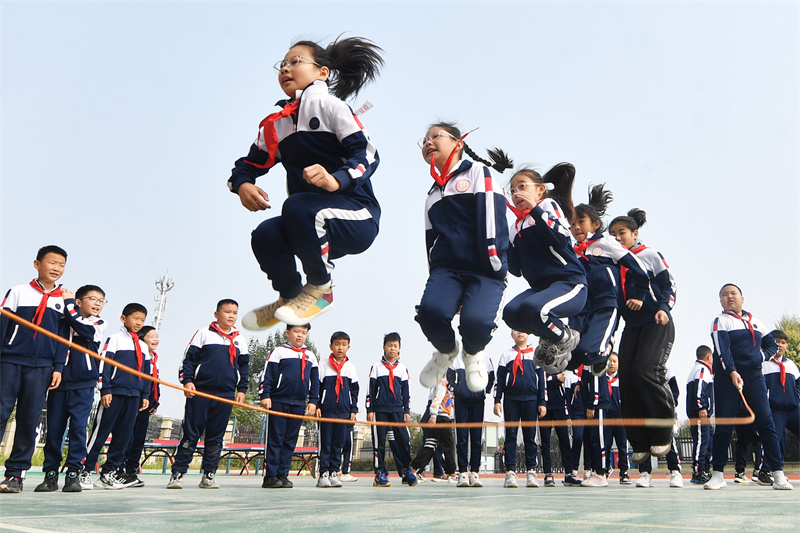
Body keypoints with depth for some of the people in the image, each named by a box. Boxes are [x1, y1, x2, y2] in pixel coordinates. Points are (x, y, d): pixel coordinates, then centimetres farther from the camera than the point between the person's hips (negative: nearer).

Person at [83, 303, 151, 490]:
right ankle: (85, 471, 4)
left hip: (134, 395, 6)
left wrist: (145, 395, 15)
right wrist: (105, 390, -12)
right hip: (114, 393, -6)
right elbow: (105, 365, -5)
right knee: (101, 432, -4)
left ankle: (108, 473, 12)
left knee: (124, 436, 5)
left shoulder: (143, 346, 18)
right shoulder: (115, 339, 1)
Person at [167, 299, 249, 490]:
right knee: (191, 434, -2)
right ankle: (178, 473, 3)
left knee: (216, 437, 6)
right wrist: (187, 380, -9)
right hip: (200, 392, -3)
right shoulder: (203, 334, 4)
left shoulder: (240, 340, 15)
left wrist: (242, 389, 11)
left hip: (226, 396, 3)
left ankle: (209, 475, 12)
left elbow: (244, 366, 20)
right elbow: (188, 358, 2)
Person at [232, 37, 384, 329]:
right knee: (265, 235, -20)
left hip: (357, 219, -6)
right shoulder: (274, 125, 16)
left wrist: (336, 180, -32)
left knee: (297, 206, -32)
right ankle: (290, 297, 10)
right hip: (315, 228, 6)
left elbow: (367, 154, -13)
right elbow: (248, 165, 19)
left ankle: (320, 289, -10)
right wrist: (242, 185, -6)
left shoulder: (327, 104, -4)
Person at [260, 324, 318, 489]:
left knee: (290, 441, 6)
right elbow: (268, 376, -1)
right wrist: (265, 395, -10)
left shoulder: (310, 356, 15)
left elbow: (315, 382, 17)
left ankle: (282, 475, 11)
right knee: (274, 440, -3)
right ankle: (270, 476, -1)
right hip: (278, 402, -4)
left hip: (299, 405, 4)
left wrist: (313, 401, 9)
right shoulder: (279, 352, 2)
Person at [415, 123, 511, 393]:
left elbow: (491, 216, -7)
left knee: (475, 320, -32)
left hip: (483, 270, -4)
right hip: (446, 268, 5)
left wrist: (495, 264, -16)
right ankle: (446, 350, 6)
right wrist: (436, 280, 15)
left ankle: (472, 352, 6)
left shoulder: (478, 171, 7)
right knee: (430, 310, -28)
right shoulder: (433, 195, 26)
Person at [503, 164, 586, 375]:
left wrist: (535, 210, -18)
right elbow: (516, 269, 15)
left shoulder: (549, 205, 3)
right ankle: (551, 338, 3)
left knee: (532, 308, -33)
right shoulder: (518, 227, 18)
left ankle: (565, 338, -2)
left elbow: (561, 239, -17)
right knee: (511, 313, -23)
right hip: (541, 286, 6)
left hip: (569, 282, -6)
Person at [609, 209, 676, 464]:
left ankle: (663, 434, -6)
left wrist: (664, 308, -18)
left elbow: (669, 284, -2)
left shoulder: (650, 255, 4)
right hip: (631, 326, 6)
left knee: (645, 370, -22)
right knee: (626, 376, -5)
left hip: (657, 324, -5)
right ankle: (640, 443, 4)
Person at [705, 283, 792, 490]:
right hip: (726, 377, -3)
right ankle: (717, 474, 2)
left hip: (754, 376, 4)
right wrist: (732, 372, -26)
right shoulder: (720, 322, 2)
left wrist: (762, 355, 2)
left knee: (766, 422, -5)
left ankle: (778, 474, -2)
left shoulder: (755, 321, 17)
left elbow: (772, 344, 23)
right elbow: (722, 349, -12)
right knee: (723, 424, -5)